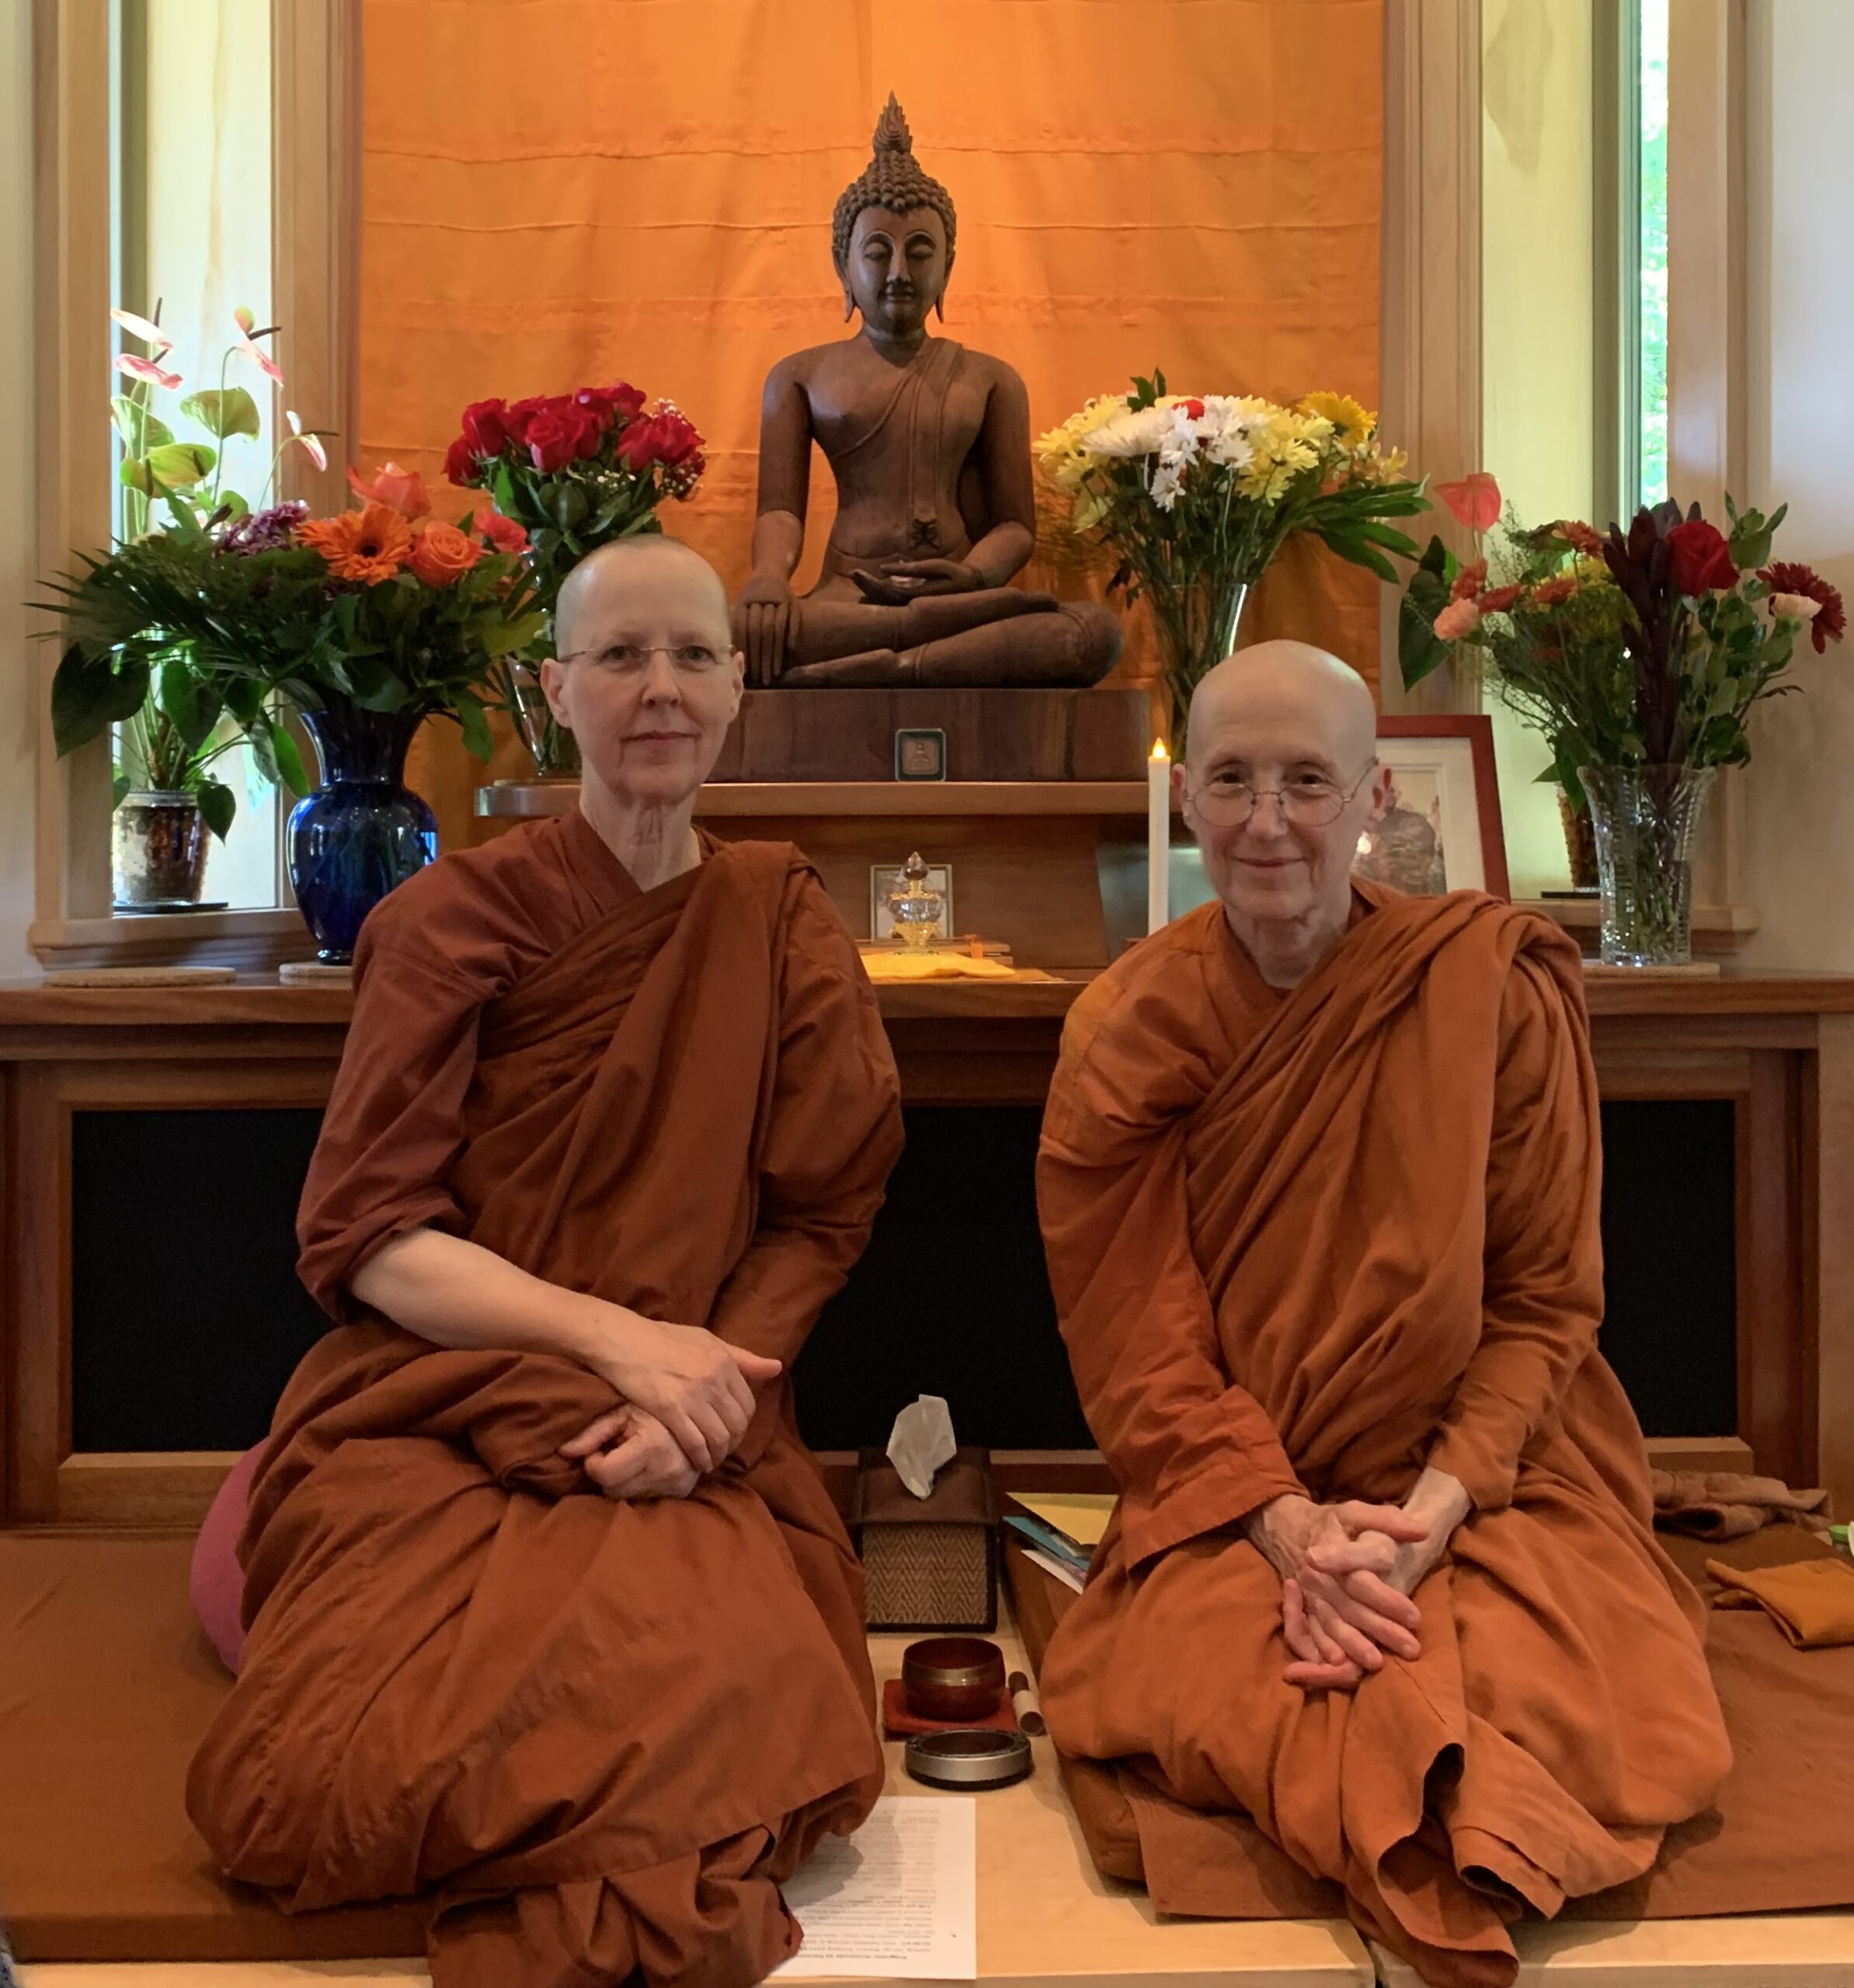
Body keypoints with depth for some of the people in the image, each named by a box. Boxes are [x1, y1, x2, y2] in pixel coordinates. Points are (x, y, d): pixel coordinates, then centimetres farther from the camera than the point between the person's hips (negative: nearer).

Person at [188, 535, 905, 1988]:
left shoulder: (783, 922, 9)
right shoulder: (456, 919, 1)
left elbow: (822, 1215, 7)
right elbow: (363, 1235, -4)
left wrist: (712, 1382, -13)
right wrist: (615, 1335, -18)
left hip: (698, 1437, 1)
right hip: (441, 1410, 0)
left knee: (728, 1730, -29)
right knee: (362, 1768, -25)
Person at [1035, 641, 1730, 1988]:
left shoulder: (1499, 993, -6)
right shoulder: (1127, 1032, -2)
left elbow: (1545, 1299, -3)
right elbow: (1139, 1335, -4)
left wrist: (1436, 1509, -18)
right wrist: (1287, 1526, -18)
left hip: (1487, 1481, -1)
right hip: (1235, 1503, 2)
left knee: (1526, 1705, -28)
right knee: (1189, 1669, -26)